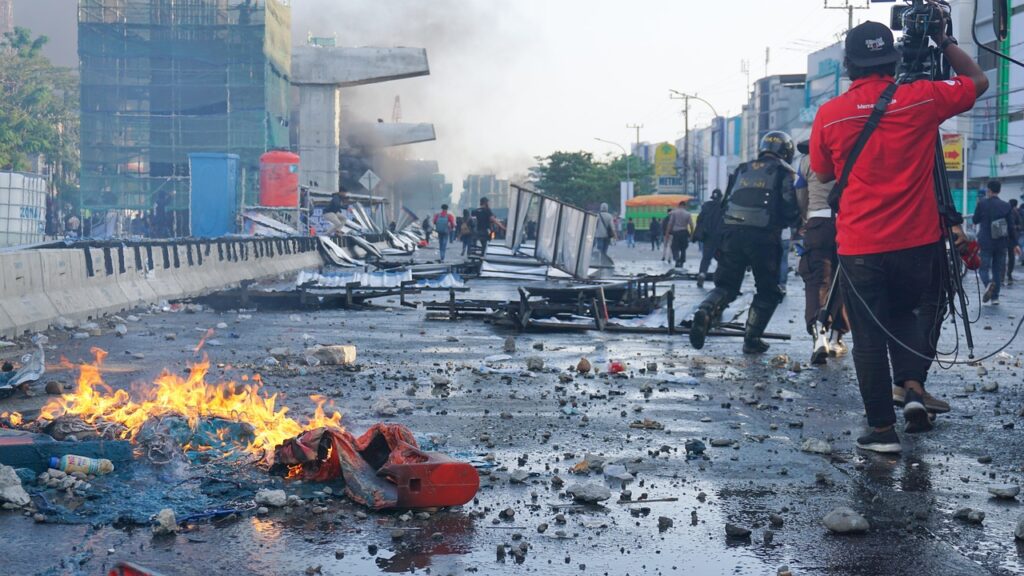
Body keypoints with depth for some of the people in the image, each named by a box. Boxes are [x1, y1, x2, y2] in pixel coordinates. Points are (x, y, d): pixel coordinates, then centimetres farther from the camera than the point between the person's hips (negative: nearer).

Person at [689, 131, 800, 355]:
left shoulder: (742, 170, 21)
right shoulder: (783, 172, 6)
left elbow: (725, 205, 21)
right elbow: (790, 211, -3)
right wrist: (779, 223, 17)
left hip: (732, 232, 4)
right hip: (764, 236, -4)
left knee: (726, 285, 11)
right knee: (768, 291, 12)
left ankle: (705, 312, -18)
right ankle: (752, 338, 5)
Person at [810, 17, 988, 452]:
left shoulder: (829, 115, -3)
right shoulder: (922, 98, -4)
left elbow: (823, 175, 13)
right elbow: (978, 81, 15)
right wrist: (943, 41, 21)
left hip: (858, 247, 0)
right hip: (918, 241, 1)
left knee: (869, 336, 7)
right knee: (911, 314, 23)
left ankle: (881, 428, 9)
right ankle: (913, 383, 2)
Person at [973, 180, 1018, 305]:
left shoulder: (982, 204, -7)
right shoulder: (1006, 206, 2)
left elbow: (975, 220, 5)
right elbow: (1011, 227, 2)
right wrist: (1015, 244, 7)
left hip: (986, 242, -3)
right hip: (1002, 243, 3)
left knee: (985, 267, 3)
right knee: (998, 269, 11)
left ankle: (988, 283, -29)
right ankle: (995, 297, 10)